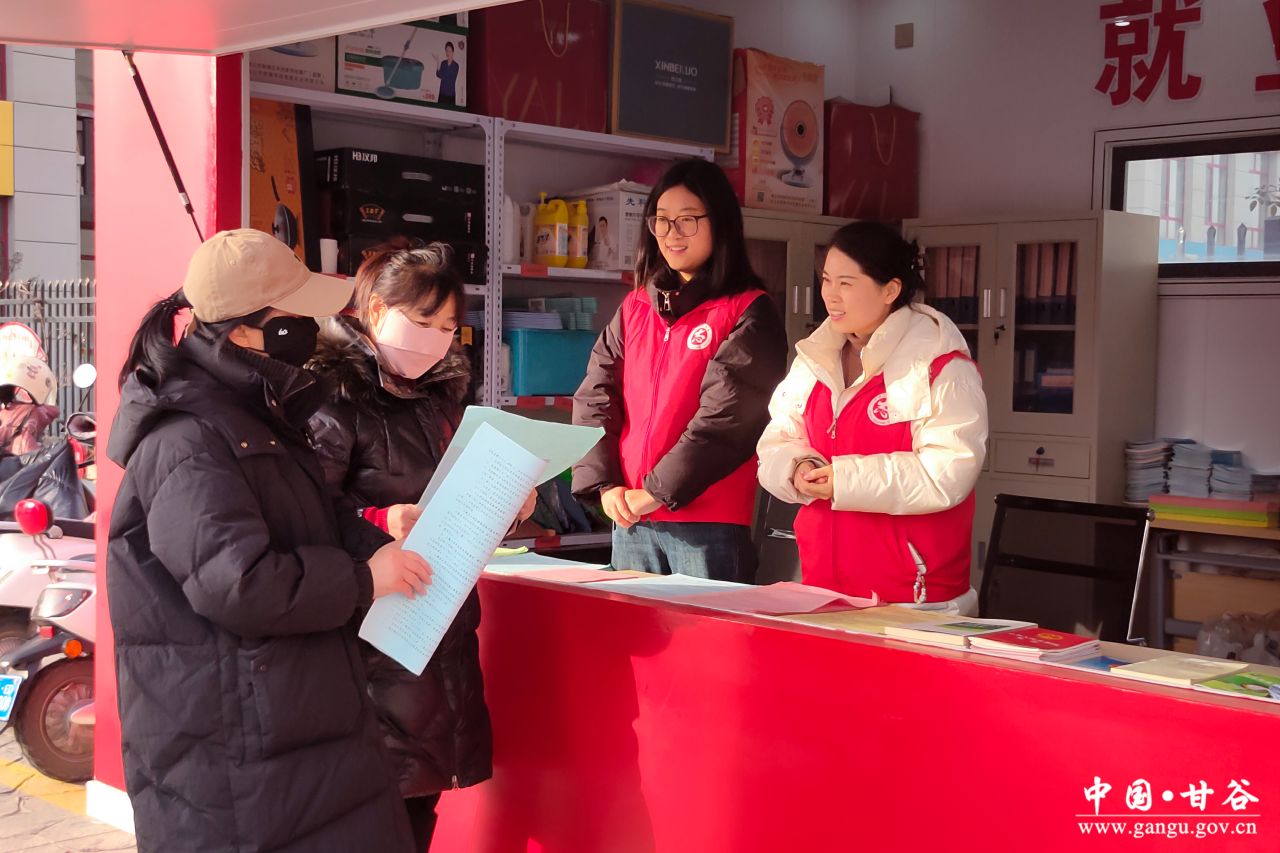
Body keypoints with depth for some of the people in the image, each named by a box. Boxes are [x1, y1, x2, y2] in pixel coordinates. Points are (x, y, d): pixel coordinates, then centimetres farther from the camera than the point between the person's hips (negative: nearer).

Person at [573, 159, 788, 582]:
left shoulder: (749, 314, -4)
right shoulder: (635, 308, 14)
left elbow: (726, 415, -14)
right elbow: (594, 398, 7)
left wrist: (656, 492, -16)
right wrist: (606, 484, -6)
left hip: (708, 523, -5)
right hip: (630, 520, 5)